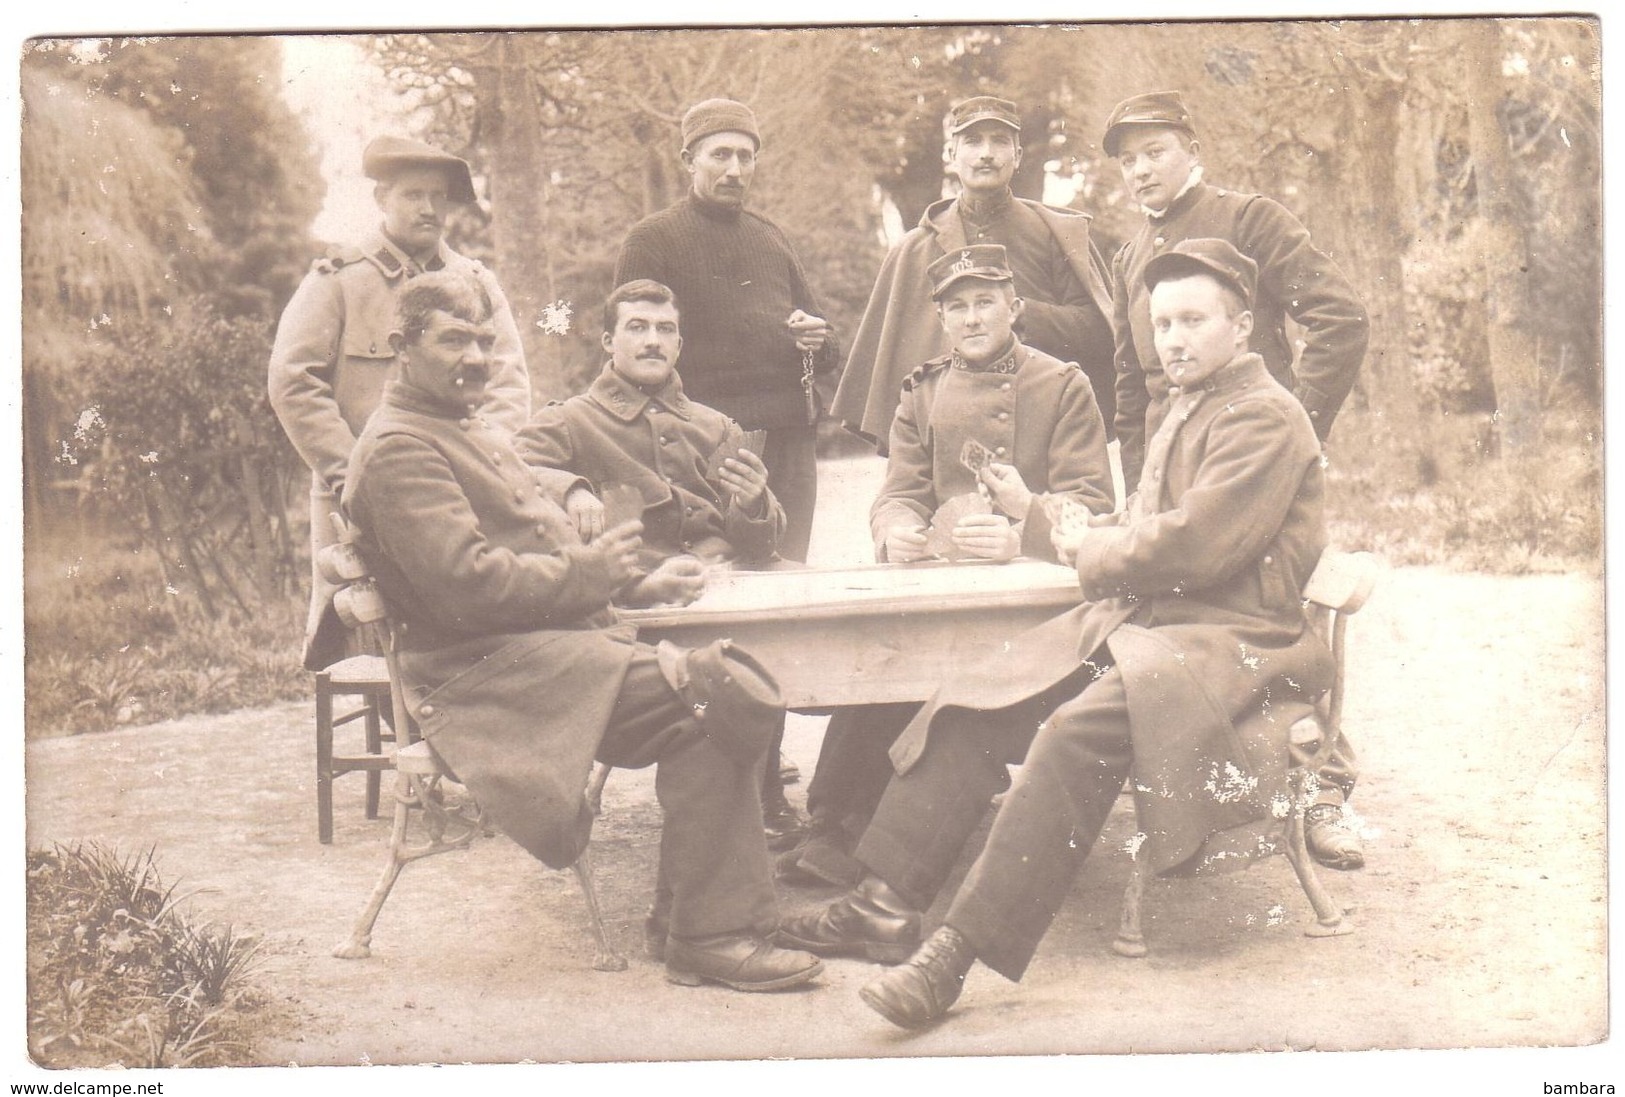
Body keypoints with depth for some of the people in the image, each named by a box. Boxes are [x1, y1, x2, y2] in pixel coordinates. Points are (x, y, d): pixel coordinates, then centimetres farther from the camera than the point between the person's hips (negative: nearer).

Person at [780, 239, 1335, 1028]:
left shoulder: (1265, 417, -10)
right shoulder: (1187, 410, 22)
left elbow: (1196, 545, -21)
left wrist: (1095, 555, -5)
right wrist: (1088, 536, 1)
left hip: (1228, 644, -10)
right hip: (1140, 622, 10)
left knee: (1076, 734, -33)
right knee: (973, 703, -2)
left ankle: (961, 951, -33)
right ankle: (886, 905, -3)